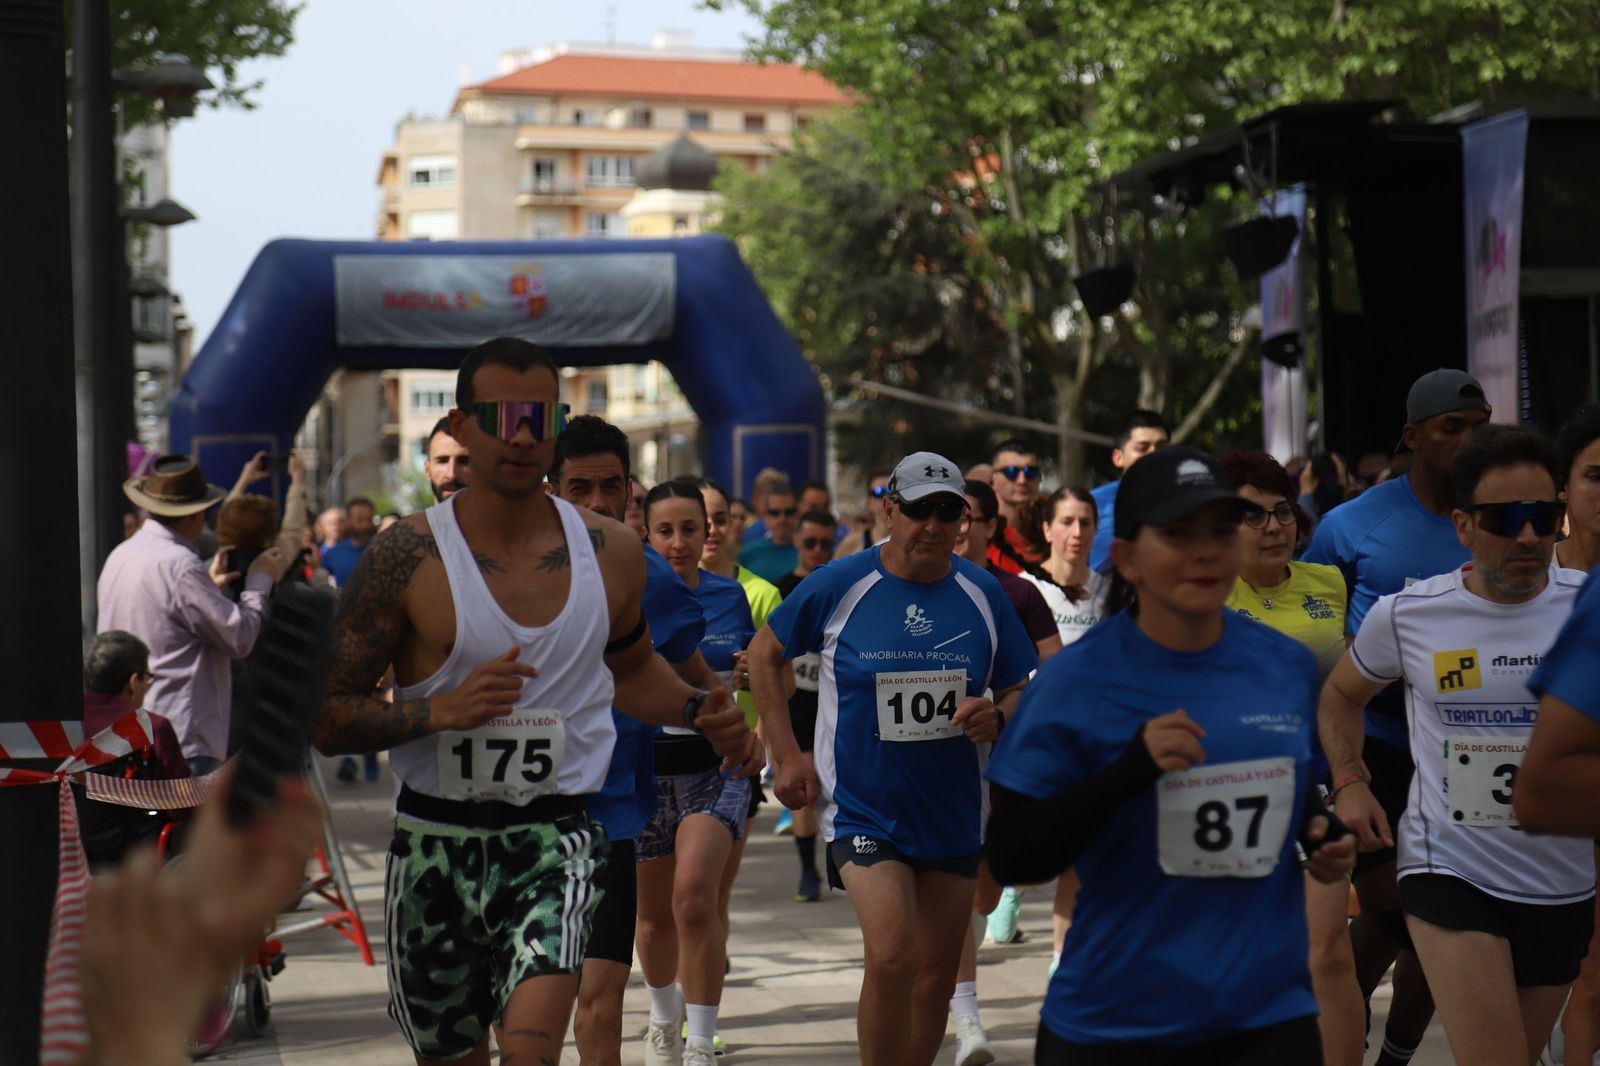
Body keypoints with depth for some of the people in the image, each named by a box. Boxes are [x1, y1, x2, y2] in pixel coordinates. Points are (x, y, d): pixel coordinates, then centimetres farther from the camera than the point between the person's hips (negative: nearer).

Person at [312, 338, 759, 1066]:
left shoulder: (612, 554, 4)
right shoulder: (407, 559, -6)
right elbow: (323, 718, -7)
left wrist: (697, 712, 7)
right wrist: (443, 710, -21)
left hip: (556, 837, 0)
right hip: (435, 846, 0)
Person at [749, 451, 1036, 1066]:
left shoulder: (982, 594, 0)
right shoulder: (839, 586, -8)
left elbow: (1019, 692, 9)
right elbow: (764, 653, 6)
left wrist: (996, 718, -15)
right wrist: (787, 755, 0)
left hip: (953, 812, 4)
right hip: (864, 809, -4)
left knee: (936, 975, 11)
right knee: (891, 957, -22)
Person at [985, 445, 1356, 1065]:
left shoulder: (1287, 667, 4)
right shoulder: (1074, 682, -9)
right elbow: (1011, 859, -12)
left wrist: (1322, 837, 0)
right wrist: (1128, 771, -24)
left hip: (1267, 1016, 3)